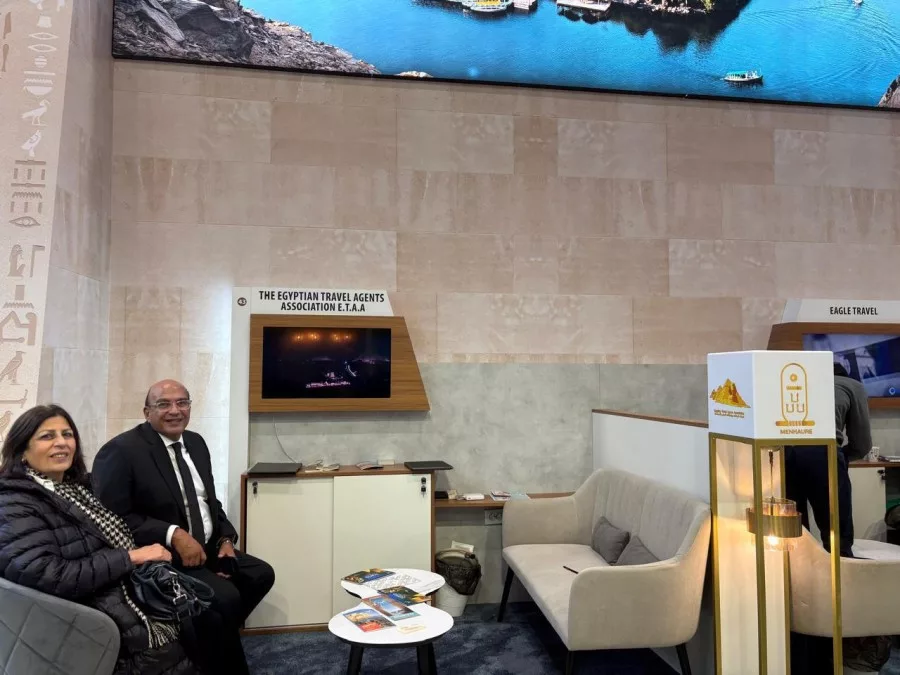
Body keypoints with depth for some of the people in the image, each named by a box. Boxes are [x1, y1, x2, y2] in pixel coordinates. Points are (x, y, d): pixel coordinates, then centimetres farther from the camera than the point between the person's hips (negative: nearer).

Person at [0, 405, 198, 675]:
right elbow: (47, 577, -22)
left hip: (140, 595, 7)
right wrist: (131, 558, -18)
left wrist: (151, 553, -8)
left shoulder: (76, 487, 14)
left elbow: (118, 541, 11)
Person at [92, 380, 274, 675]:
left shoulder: (196, 442, 9)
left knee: (261, 574, -1)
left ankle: (211, 638, 17)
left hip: (207, 548, 8)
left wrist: (226, 539, -1)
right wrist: (173, 534, -26)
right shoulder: (121, 450, -14)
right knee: (226, 597, -24)